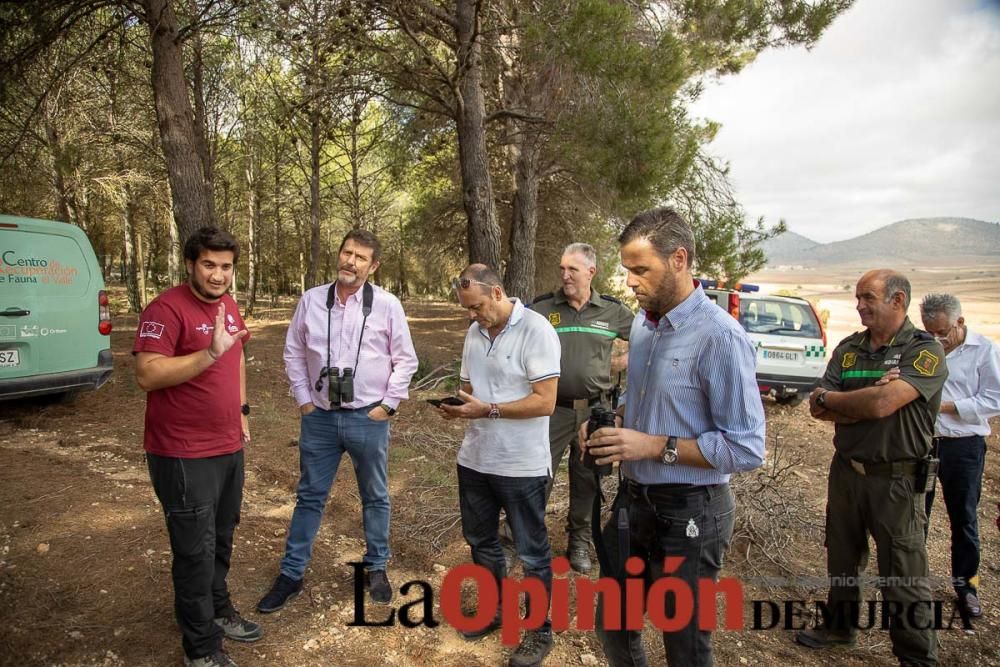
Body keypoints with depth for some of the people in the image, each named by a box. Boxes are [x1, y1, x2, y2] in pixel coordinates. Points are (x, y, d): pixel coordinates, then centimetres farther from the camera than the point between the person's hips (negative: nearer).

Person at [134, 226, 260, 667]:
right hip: (184, 455, -8)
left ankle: (218, 610, 42)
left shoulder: (228, 306, 8)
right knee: (196, 550, 3)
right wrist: (210, 353, -34)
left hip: (229, 447, 8)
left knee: (221, 539, 22)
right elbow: (146, 376, -25)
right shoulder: (166, 308, -18)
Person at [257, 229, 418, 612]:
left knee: (375, 497, 14)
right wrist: (303, 400, 1)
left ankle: (376, 568, 32)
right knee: (309, 496, 13)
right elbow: (294, 353, 7)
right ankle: (291, 574, 27)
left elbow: (405, 360, -1)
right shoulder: (311, 300, -1)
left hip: (368, 418, -1)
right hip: (319, 417, 2)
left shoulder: (387, 305, -7)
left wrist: (387, 405, -5)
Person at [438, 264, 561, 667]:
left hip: (521, 465, -7)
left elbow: (545, 402, -22)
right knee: (481, 541, 22)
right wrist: (457, 406, -8)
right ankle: (495, 611, 43)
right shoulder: (474, 332, 5)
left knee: (532, 553, 10)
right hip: (475, 459, 7)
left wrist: (488, 410, -25)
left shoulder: (536, 331, -17)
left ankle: (540, 631, 29)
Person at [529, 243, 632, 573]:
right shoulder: (542, 307, -4)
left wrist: (624, 360, 3)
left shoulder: (612, 311, 1)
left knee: (587, 479, 15)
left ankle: (579, 541, 33)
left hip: (594, 410, 2)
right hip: (553, 408, -1)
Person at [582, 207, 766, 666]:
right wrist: (612, 423, -2)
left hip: (689, 513, -7)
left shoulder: (719, 336, -21)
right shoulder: (642, 324, 4)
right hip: (634, 500, 7)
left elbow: (746, 449, -22)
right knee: (612, 625, 22)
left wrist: (655, 446, -24)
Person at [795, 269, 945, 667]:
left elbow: (883, 403, -28)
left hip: (896, 480, -6)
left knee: (903, 578, 5)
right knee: (842, 558, 20)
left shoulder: (925, 350, -13)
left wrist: (830, 399, -12)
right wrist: (864, 405, -18)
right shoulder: (849, 348, 5)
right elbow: (818, 409, -2)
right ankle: (840, 625, 40)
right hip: (846, 470, 6)